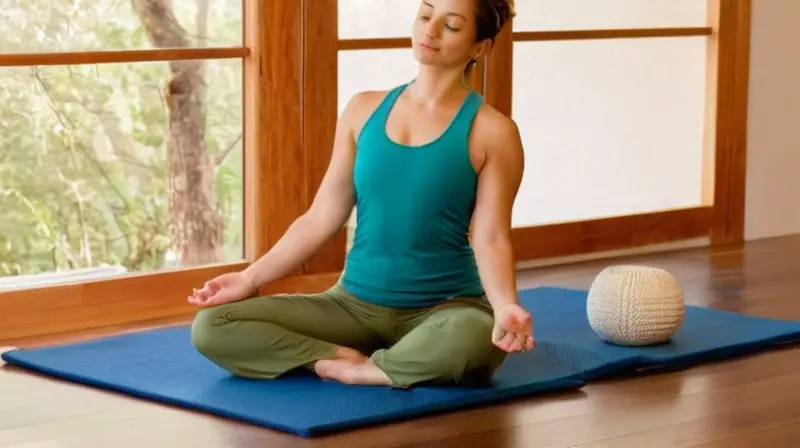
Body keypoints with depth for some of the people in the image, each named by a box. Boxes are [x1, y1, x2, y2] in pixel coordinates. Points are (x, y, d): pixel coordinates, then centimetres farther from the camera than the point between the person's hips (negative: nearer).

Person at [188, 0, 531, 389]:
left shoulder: (491, 132, -4)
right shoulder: (365, 110, 8)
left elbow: (490, 237, -11)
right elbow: (321, 218, 9)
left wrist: (505, 306, -31)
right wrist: (251, 278, 2)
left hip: (444, 308, -3)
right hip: (355, 302, 4)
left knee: (472, 340, -42)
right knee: (211, 327, -16)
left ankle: (355, 370, -20)